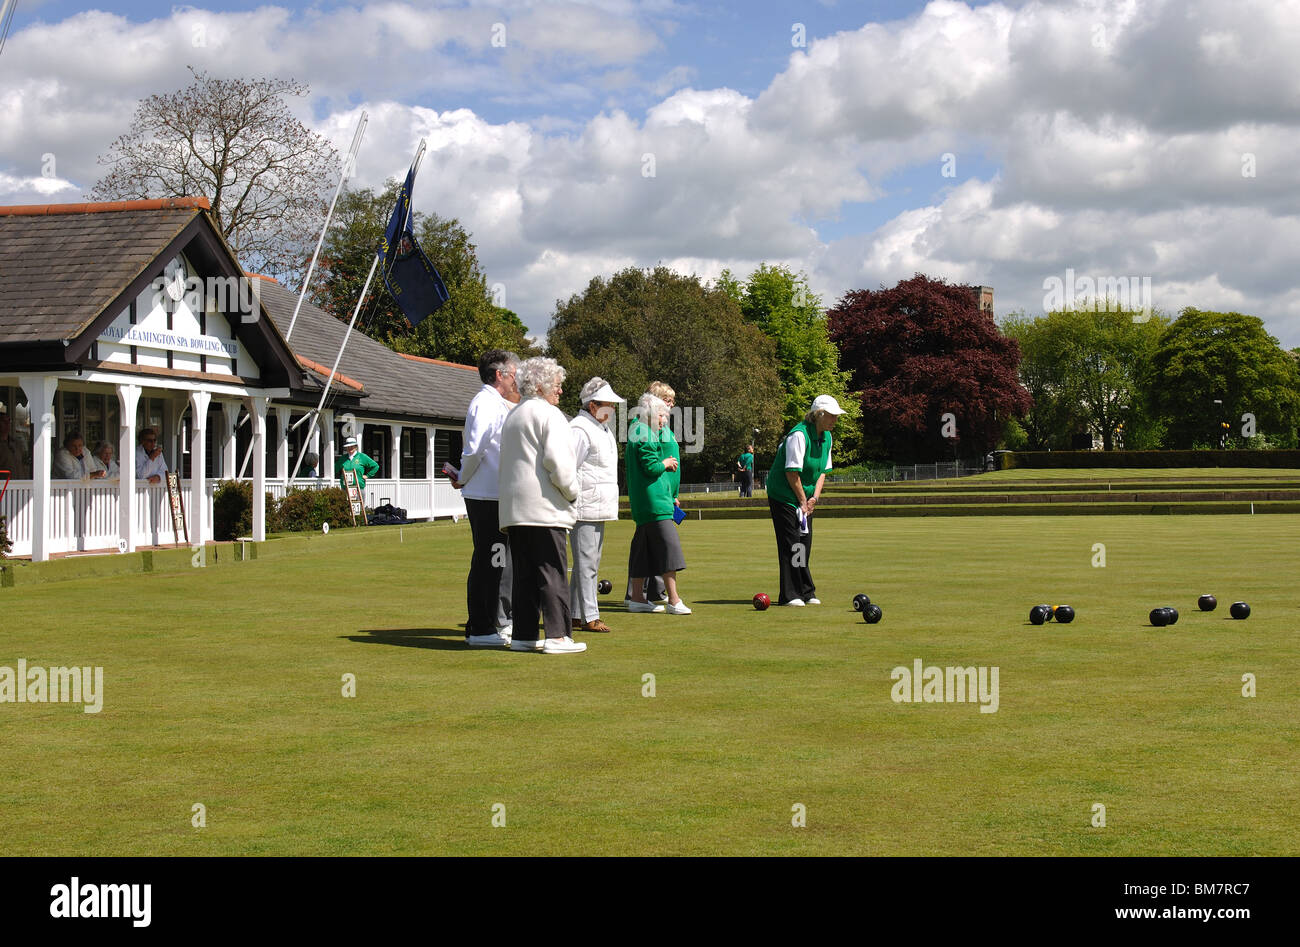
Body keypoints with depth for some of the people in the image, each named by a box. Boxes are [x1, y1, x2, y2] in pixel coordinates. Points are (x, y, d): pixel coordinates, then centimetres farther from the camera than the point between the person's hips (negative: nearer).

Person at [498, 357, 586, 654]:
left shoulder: (512, 416, 21)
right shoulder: (549, 414, -7)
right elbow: (557, 460, -17)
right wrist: (571, 491, -5)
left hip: (514, 507, 8)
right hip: (545, 507, -8)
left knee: (523, 574, 9)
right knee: (553, 573, -6)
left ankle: (523, 635, 9)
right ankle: (556, 636, -7)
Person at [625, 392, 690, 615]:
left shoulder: (638, 431, 19)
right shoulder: (646, 435, -12)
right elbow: (651, 467, -21)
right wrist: (666, 463, -1)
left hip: (643, 501, 11)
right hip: (654, 499, -11)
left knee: (644, 547, 12)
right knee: (667, 544, -11)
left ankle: (637, 598, 16)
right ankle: (673, 600, -13)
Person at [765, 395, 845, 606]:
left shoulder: (826, 436, 5)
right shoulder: (799, 435, -22)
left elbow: (822, 470, 11)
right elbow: (792, 472, -22)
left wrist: (814, 497, -2)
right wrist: (802, 501, -15)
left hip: (805, 496, 8)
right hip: (784, 496, -8)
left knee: (805, 543, 7)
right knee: (791, 543, -10)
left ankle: (806, 593, 14)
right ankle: (790, 595, -8)